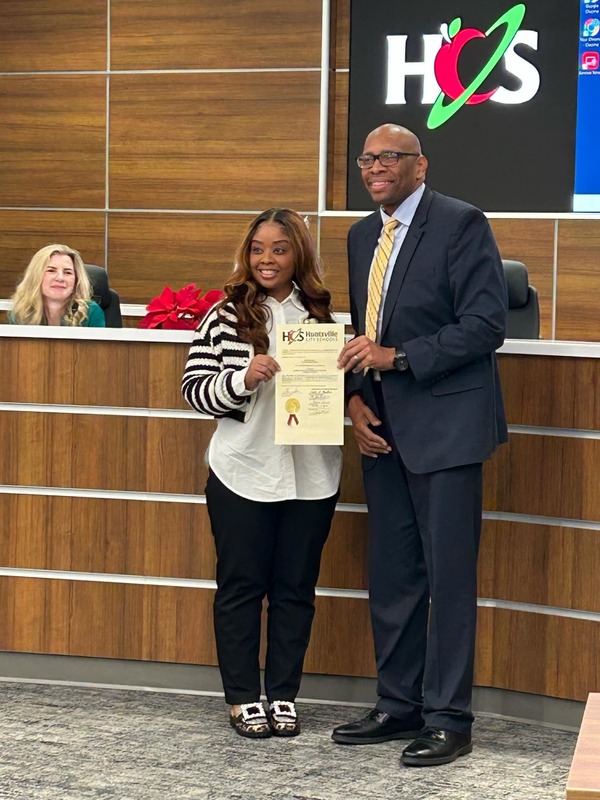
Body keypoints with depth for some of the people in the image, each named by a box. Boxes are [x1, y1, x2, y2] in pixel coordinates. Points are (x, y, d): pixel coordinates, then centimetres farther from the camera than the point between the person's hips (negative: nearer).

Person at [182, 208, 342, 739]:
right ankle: (244, 698, 16)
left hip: (311, 475, 2)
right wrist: (244, 379, -18)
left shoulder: (322, 316, 7)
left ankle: (284, 694, 20)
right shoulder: (225, 316, -1)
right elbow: (193, 389, -3)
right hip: (244, 474, -2)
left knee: (296, 586, 8)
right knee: (241, 585, 6)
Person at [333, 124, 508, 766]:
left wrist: (398, 358, -19)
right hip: (383, 426, 7)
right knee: (391, 574, 11)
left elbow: (486, 324, -15)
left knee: (449, 575, -3)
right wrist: (356, 397, 4)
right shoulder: (363, 235, 15)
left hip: (444, 423, -7)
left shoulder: (460, 224, -8)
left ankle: (448, 719, 3)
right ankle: (399, 704, 22)